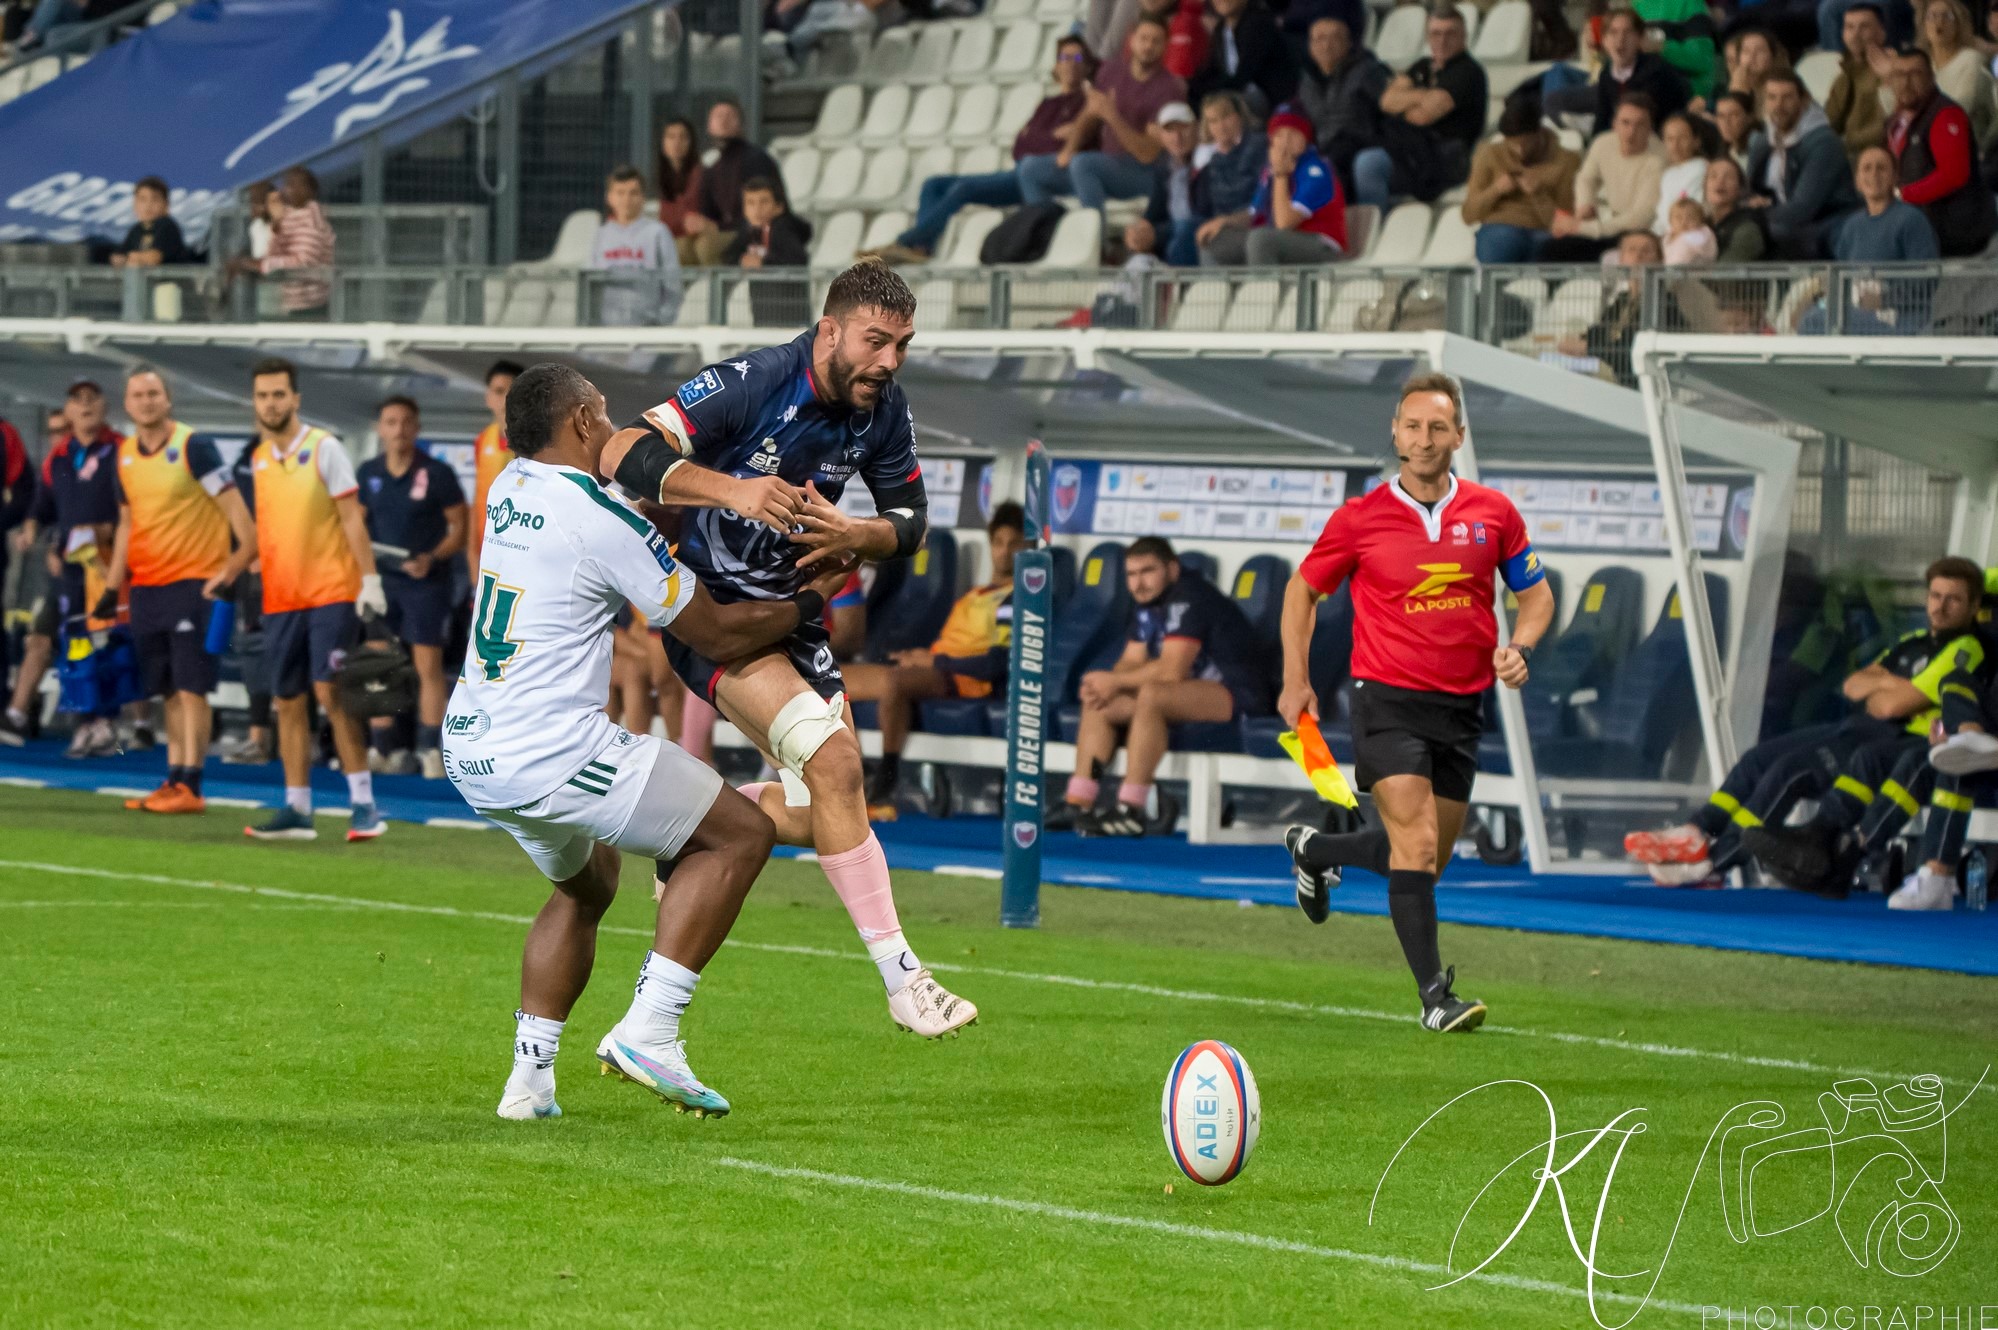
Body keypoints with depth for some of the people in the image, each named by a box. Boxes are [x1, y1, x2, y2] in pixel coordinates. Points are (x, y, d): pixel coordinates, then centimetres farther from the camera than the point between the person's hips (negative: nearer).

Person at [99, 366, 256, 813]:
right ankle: (174, 777, 11)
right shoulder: (125, 455, 11)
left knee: (190, 686, -9)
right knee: (170, 691, 8)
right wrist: (112, 588, 17)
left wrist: (238, 564, -19)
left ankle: (189, 786, -11)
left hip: (194, 582, -6)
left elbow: (234, 507, -10)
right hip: (146, 586, 6)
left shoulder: (193, 447, -9)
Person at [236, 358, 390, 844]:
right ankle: (297, 809, 10)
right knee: (288, 701, 5)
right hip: (279, 598, 6)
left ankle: (363, 802, -8)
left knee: (330, 692, -12)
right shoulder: (254, 460, 11)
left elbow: (351, 517, -7)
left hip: (331, 592, -6)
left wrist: (369, 578, -13)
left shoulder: (323, 449, -5)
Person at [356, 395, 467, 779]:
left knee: (428, 665, -5)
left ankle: (431, 751, -2)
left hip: (426, 579, -4)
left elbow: (459, 528, -4)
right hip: (382, 577, 4)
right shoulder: (368, 474, 6)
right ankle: (380, 750, 9)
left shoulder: (437, 474, -7)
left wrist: (431, 558, -19)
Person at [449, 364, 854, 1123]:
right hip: (550, 754, -9)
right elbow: (717, 633, -5)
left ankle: (530, 1078, 23)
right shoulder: (604, 520, -15)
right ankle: (647, 1031, -7)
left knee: (587, 884, 31)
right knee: (740, 835, 2)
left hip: (468, 750, 9)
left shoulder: (512, 487, 9)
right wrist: (808, 604, 11)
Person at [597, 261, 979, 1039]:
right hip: (705, 606, -8)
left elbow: (910, 522, 6)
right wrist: (733, 489, -44)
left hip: (787, 607, 8)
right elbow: (623, 455, -30)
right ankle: (902, 980, -22)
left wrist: (853, 537, -17)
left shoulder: (882, 412, -4)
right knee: (834, 761, -23)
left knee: (819, 811, 4)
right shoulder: (754, 384, -24)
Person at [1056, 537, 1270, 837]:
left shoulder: (1187, 599, -19)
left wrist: (1115, 681, -16)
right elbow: (1133, 661, 11)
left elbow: (1172, 670, -26)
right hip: (1192, 691, 10)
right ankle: (1078, 803, -6)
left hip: (1237, 696, -10)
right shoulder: (1147, 602, 10)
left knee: (1151, 695, -35)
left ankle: (1131, 810, -36)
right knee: (1099, 705, 1)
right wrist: (1104, 684, -11)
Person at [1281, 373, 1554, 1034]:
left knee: (1426, 856, 15)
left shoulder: (1494, 514, 1)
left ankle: (1315, 849, 42)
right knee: (1417, 843, -18)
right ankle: (1435, 996, -16)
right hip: (1387, 699, -4)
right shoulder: (1359, 520, -5)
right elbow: (1303, 589, 9)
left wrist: (1519, 647, -8)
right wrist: (1296, 680, 3)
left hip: (1462, 705, 4)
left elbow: (1536, 594, 12)